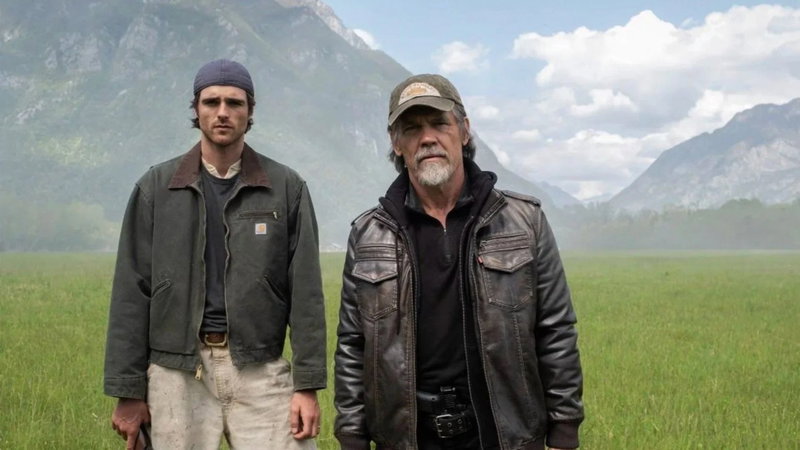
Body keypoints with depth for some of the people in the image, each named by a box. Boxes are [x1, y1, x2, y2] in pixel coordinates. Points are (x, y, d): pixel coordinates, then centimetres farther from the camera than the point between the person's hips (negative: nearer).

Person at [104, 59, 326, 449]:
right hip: (177, 372, 1)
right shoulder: (156, 187, 5)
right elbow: (131, 291, 4)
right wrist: (128, 391, 1)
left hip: (260, 370, 0)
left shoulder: (287, 187, 4)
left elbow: (305, 291, 1)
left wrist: (308, 386, -4)